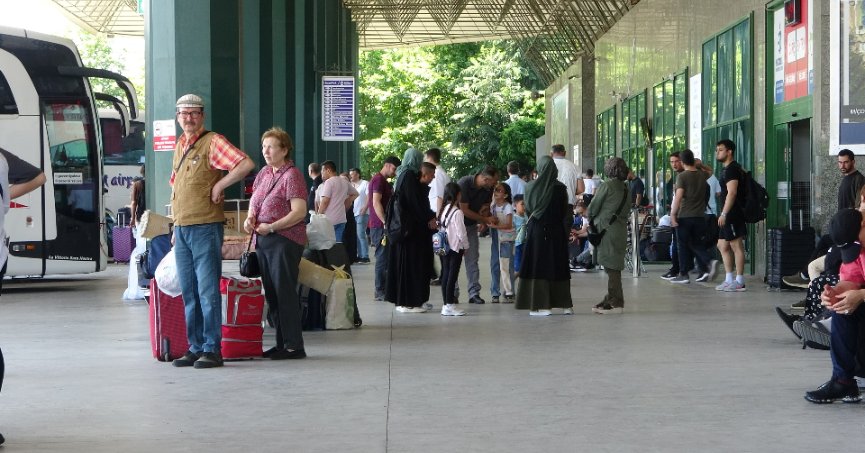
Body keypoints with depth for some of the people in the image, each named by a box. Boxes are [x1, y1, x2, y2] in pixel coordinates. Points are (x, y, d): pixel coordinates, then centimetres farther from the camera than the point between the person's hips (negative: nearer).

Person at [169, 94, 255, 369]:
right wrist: (176, 226, 19)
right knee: (189, 293, 10)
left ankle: (212, 349, -2)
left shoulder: (213, 142, -7)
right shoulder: (180, 145, 16)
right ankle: (195, 348, 16)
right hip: (181, 229, 8)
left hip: (205, 227, -8)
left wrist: (219, 185, -17)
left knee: (208, 291, -6)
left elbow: (246, 164, -21)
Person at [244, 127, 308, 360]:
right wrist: (250, 218, 5)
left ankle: (294, 346, -1)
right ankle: (282, 344, 18)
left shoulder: (292, 175, -10)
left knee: (285, 293, -7)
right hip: (263, 241, 9)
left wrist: (271, 227, -18)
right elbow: (254, 199, 26)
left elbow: (299, 212, -18)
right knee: (271, 294, 11)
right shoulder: (264, 172, 14)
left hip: (285, 241, -9)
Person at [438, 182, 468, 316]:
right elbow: (461, 232, -14)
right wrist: (466, 245, 1)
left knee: (445, 275, 10)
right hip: (456, 247, -7)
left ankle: (446, 304, 14)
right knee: (452, 275, -4)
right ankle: (449, 305, -4)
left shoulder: (442, 210, 7)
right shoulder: (457, 212, -15)